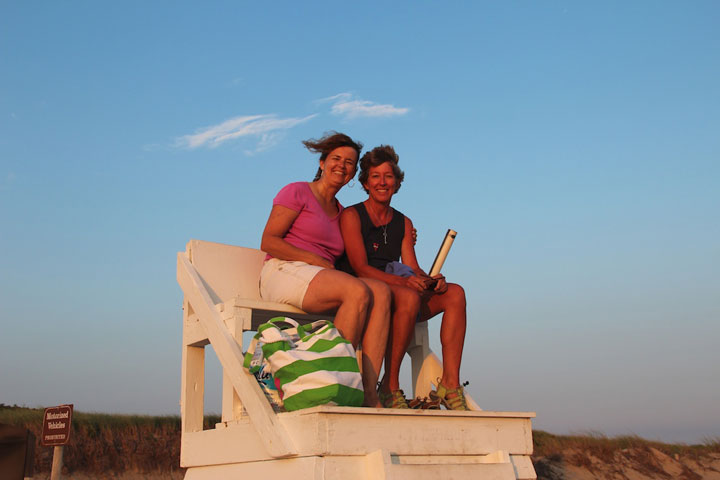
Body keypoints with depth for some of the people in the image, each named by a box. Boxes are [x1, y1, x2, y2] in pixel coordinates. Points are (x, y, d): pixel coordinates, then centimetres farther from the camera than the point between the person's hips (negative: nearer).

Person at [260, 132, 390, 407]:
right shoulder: (297, 192, 6)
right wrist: (316, 260, -10)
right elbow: (268, 242, -4)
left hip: (320, 285, 6)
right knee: (358, 291, -31)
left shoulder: (341, 213, 26)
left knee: (381, 292, -22)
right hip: (283, 272, -6)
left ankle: (368, 392, -31)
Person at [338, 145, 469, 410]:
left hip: (399, 299, 6)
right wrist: (402, 281, -27)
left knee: (454, 293, -16)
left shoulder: (403, 223, 18)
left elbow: (413, 269, 8)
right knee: (409, 297, -35)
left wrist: (431, 280, -16)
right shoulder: (352, 216, 0)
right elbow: (360, 268, -12)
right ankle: (390, 386, -25)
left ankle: (450, 384, -23)